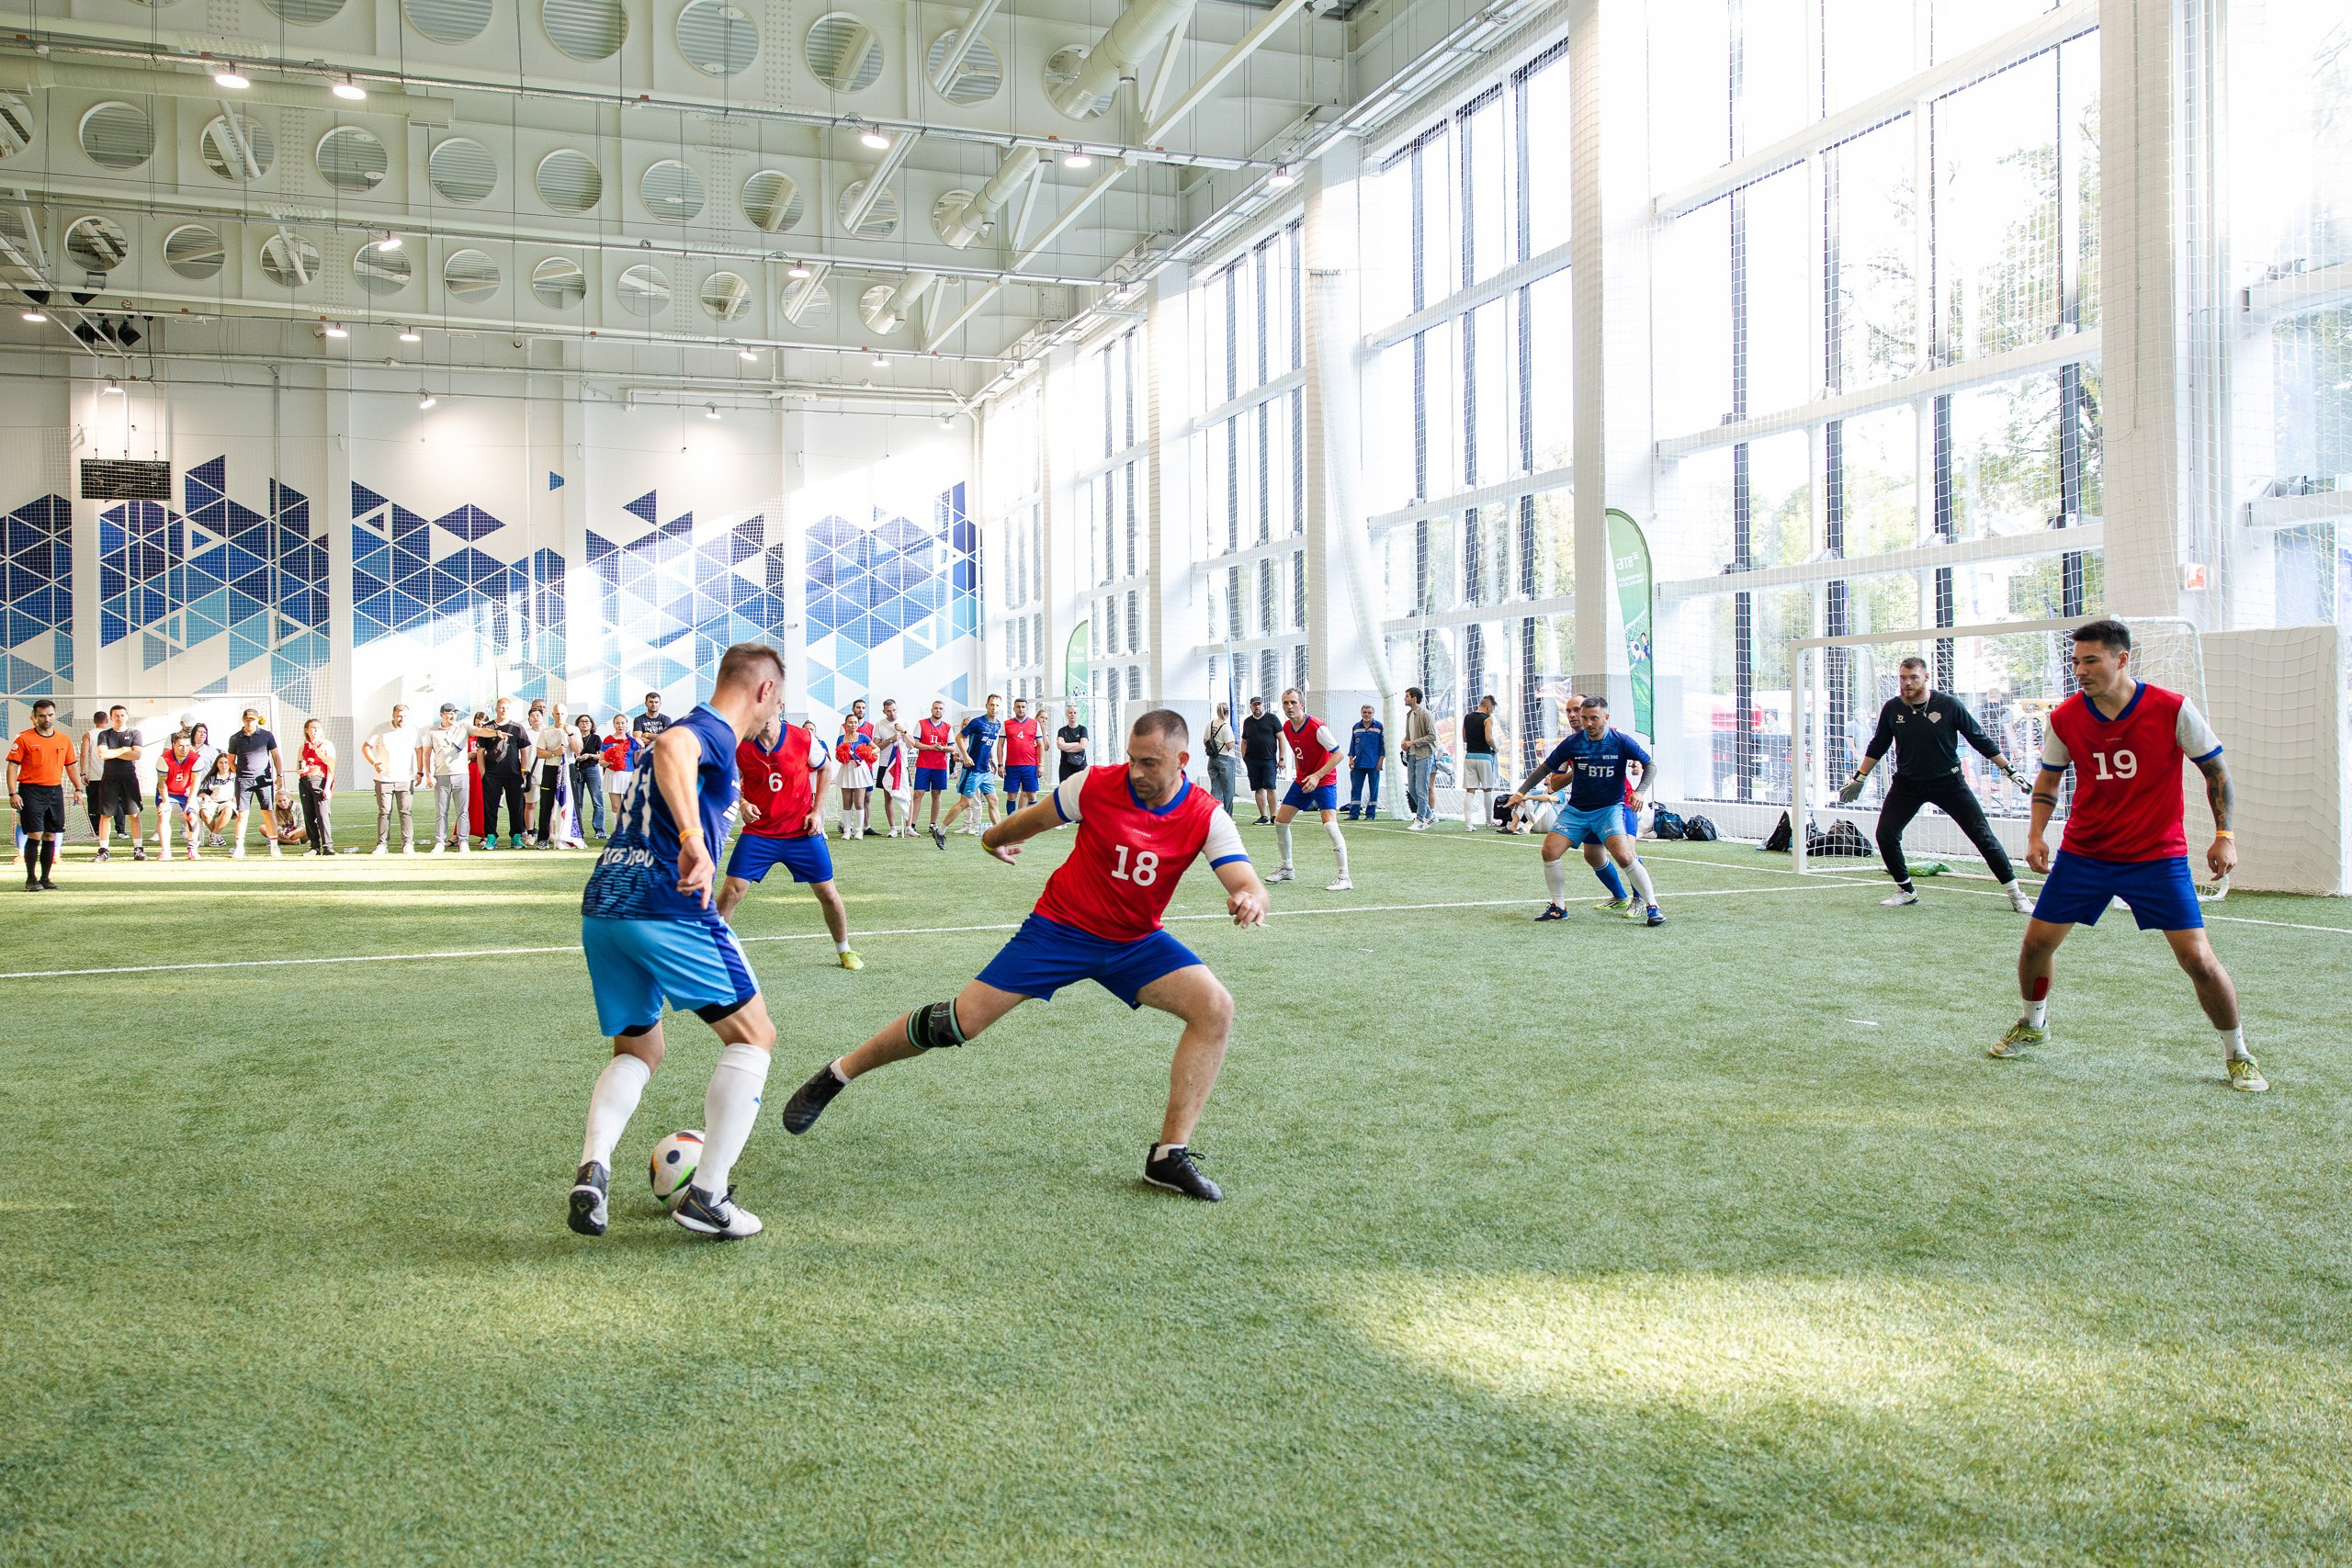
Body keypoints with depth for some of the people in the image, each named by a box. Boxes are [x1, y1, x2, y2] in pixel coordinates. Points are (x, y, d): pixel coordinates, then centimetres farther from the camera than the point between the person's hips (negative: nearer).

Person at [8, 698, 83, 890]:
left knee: (50, 836, 6)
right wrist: (13, 793, -13)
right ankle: (31, 879, 0)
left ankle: (45, 878, 14)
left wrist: (78, 789, 7)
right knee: (35, 835, -8)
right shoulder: (24, 738, -3)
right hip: (31, 790, -4)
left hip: (55, 791, 4)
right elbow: (13, 766, -5)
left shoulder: (64, 739, 10)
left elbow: (72, 766, 17)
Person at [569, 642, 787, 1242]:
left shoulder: (695, 730, 23)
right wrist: (694, 841, -39)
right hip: (666, 908, -9)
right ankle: (707, 1197, 3)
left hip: (602, 908, 9)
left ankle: (591, 1169, -1)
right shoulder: (714, 732, -6)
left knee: (637, 1051, 23)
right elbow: (670, 746, -29)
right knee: (753, 1036, 6)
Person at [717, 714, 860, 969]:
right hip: (758, 833, 0)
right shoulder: (740, 746, -10)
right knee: (730, 892, -10)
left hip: (803, 832, 0)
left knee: (828, 894, 5)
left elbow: (826, 768, 8)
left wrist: (817, 811, 0)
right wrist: (742, 804, -15)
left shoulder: (804, 738, -11)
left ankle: (843, 950, 28)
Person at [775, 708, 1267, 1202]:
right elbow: (1034, 819, 3)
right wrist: (996, 838, 22)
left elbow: (1248, 885, -25)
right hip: (1059, 926, -1)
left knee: (1215, 1007, -20)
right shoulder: (1095, 785, -17)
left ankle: (1171, 1156, -11)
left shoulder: (1206, 817, -15)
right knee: (961, 1021, -8)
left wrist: (1250, 900, -49)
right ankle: (838, 1073, 16)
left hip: (1134, 941, 2)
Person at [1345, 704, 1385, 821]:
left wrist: (1380, 760, -5)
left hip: (1373, 765, -3)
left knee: (1373, 789, 0)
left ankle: (1370, 814, 6)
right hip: (1358, 764, 3)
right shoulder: (1356, 727, 13)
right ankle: (1353, 814, 4)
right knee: (1355, 789, 0)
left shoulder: (1379, 726, 3)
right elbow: (1352, 745, 16)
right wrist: (1351, 759, 6)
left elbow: (1383, 744, 2)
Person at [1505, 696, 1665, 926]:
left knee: (1624, 856, -22)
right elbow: (1545, 768, 6)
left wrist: (1640, 791, -20)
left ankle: (1652, 906, -8)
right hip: (1576, 809, 3)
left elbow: (1650, 765, -2)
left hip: (1610, 807, -3)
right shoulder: (1572, 742, -3)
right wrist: (1521, 792, -2)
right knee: (1549, 851, -9)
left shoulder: (1621, 741, -9)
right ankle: (1558, 907, 9)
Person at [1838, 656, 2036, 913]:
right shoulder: (1892, 708, -5)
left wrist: (2011, 770, -5)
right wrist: (1858, 778, 14)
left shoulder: (1949, 705, -13)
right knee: (1885, 834, -8)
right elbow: (1878, 746, 10)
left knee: (1982, 834, -6)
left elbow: (1981, 740, -5)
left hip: (1948, 782, -2)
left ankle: (2015, 893, 6)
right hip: (1907, 783, 3)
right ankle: (1906, 891, 13)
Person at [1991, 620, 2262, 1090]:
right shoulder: (2064, 718, -6)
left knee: (2198, 959, -9)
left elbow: (2216, 771, -1)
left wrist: (2225, 834, -8)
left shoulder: (2172, 710, -13)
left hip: (2158, 857, -3)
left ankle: (2238, 1055, 14)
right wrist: (2036, 833, -4)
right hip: (2081, 854, 3)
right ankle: (2033, 1024, 31)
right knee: (2035, 944, 3)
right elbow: (2048, 779, 9)